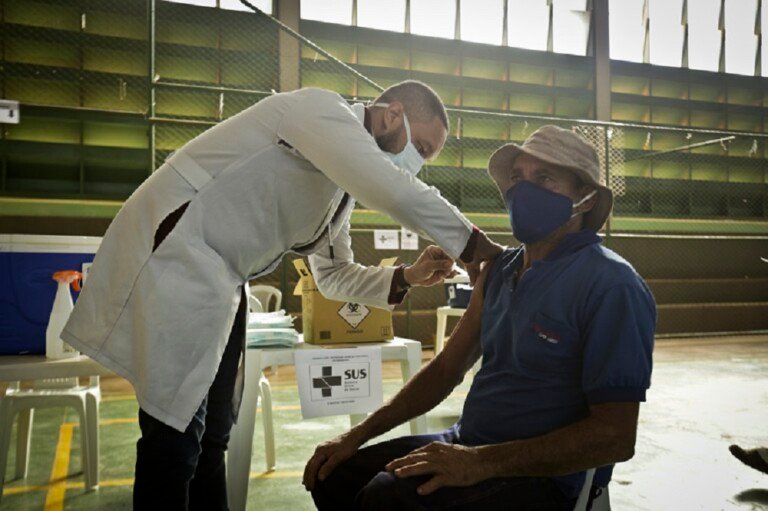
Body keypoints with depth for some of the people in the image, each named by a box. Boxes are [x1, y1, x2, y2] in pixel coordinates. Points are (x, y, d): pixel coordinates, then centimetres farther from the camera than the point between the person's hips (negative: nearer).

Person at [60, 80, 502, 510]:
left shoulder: (343, 186, 14)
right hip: (172, 253, -9)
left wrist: (405, 278, 2)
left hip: (219, 282, 9)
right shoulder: (322, 109, -13)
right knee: (177, 427, -7)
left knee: (212, 430, 13)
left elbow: (335, 274, 18)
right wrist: (473, 245, -18)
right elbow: (390, 188, -29)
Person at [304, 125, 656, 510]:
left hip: (546, 476, -7)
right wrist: (359, 434, 5)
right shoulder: (500, 270, 6)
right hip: (467, 445, 7)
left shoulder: (609, 284, -18)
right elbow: (446, 369, 11)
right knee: (332, 476, 4)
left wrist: (482, 463, -26)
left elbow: (615, 435, -20)